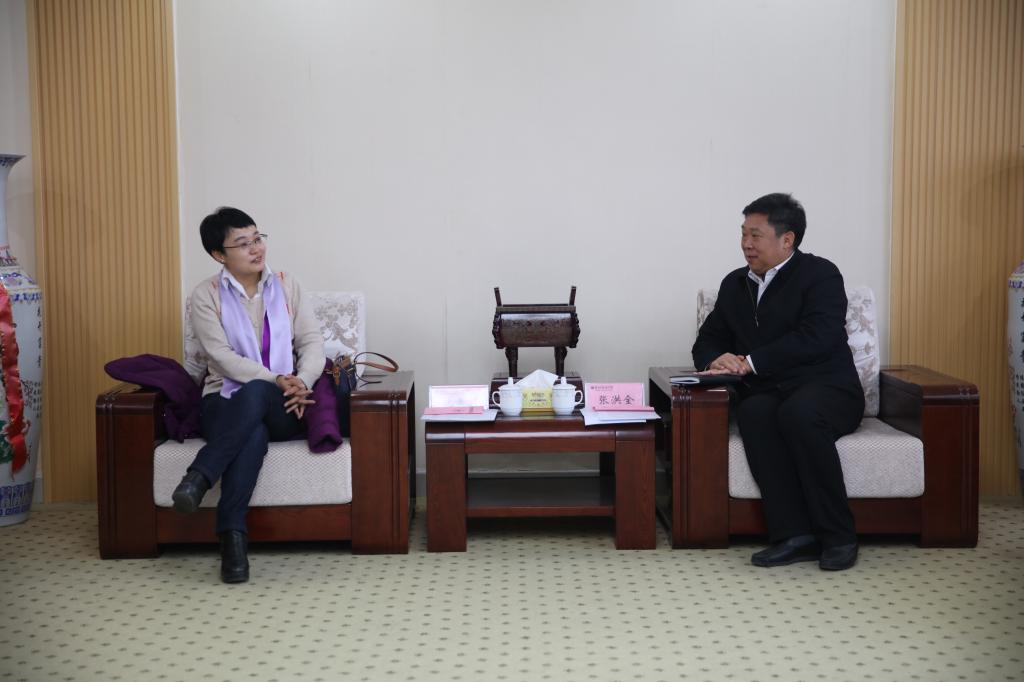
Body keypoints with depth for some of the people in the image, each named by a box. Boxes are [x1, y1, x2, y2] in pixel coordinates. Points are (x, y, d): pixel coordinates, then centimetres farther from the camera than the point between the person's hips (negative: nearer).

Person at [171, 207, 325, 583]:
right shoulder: (206, 295, 2)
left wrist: (300, 382, -18)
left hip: (281, 408, 1)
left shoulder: (286, 285, 10)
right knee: (254, 434, -39)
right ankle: (232, 537, -39)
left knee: (255, 394, -38)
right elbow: (223, 359, -10)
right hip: (228, 402, -1)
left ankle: (199, 478, -39)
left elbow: (312, 341, 4)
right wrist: (278, 380, -23)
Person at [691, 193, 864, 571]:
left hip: (826, 389, -4)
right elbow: (707, 340, 24)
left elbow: (817, 338, -16)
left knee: (798, 412, -38)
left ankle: (837, 537, -27)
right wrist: (716, 361, -2)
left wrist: (751, 363, -18)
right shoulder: (735, 284, 20)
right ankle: (795, 535, -34)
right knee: (754, 413, -33)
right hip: (767, 394, 4)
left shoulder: (820, 275, -1)